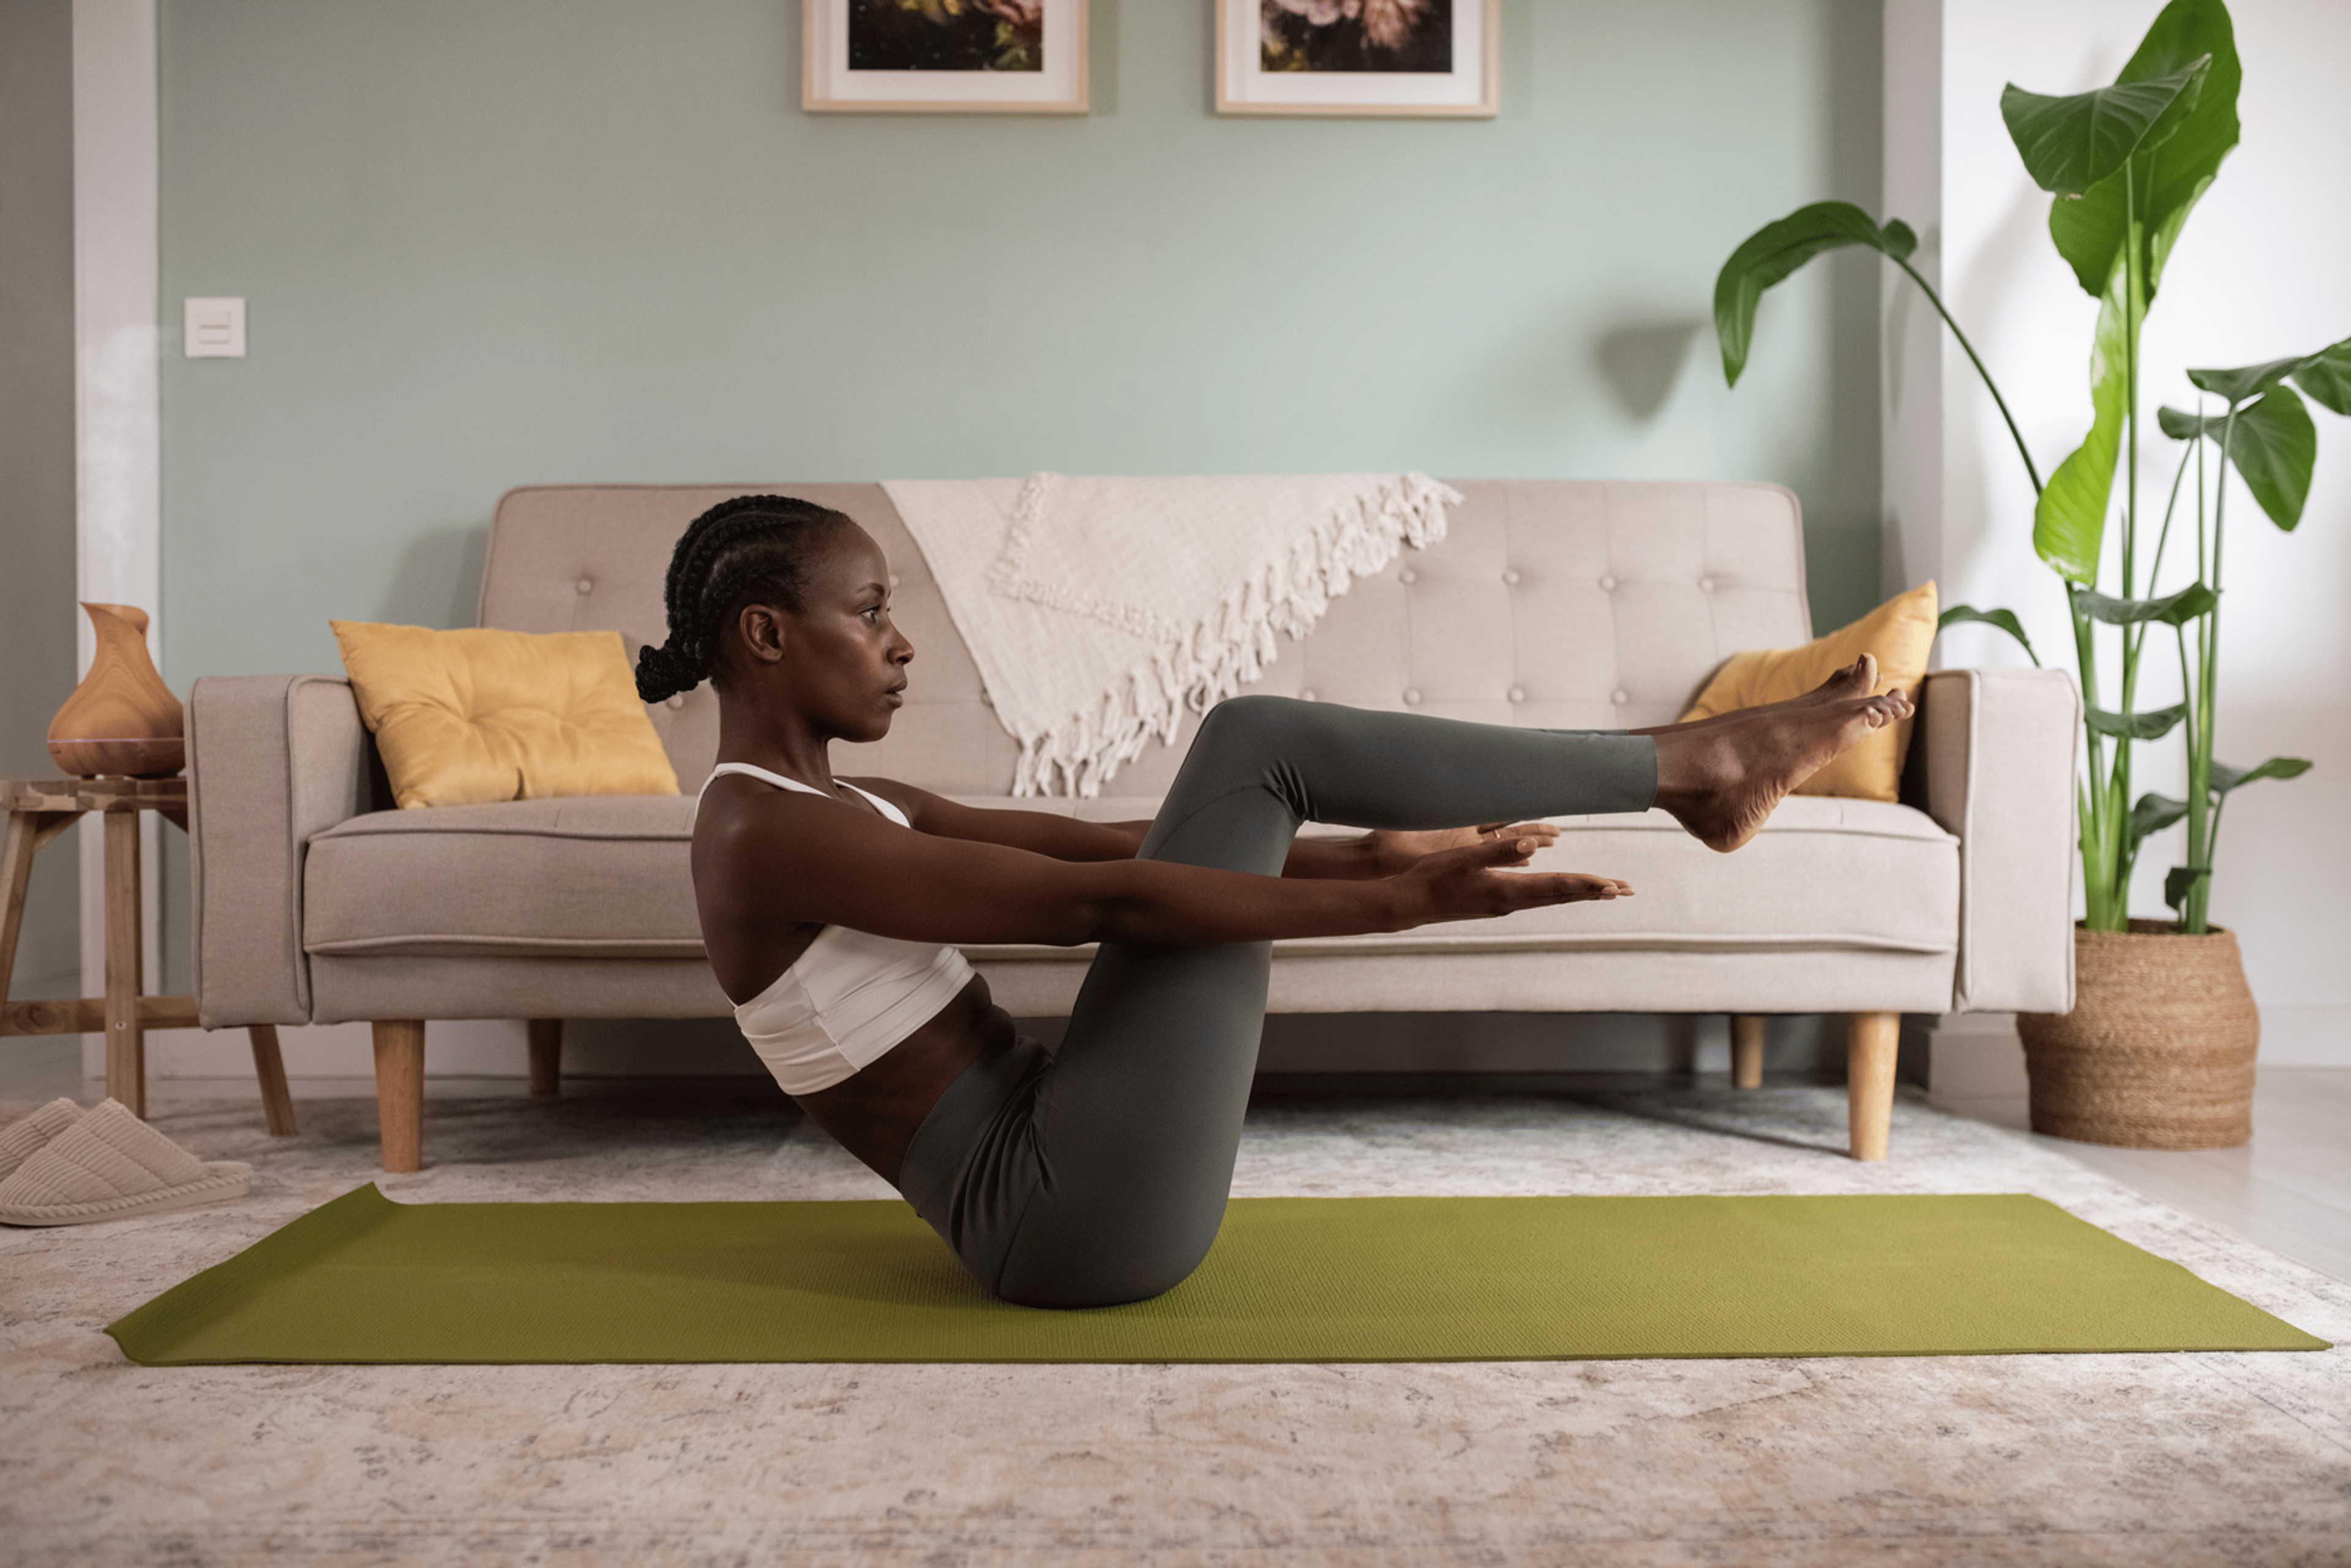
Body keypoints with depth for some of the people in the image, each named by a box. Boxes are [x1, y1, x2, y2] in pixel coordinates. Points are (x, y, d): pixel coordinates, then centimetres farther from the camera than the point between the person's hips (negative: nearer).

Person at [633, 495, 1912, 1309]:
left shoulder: (841, 807, 16)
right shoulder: (765, 834, -14)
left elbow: (1090, 847, 13)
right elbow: (1101, 900, -20)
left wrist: (1359, 850, 8)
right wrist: (1393, 902, -19)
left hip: (1047, 1178, 9)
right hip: (1068, 1223, -9)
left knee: (1254, 770, 8)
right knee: (1255, 744, -12)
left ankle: (1691, 768, 9)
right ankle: (1697, 764, -2)